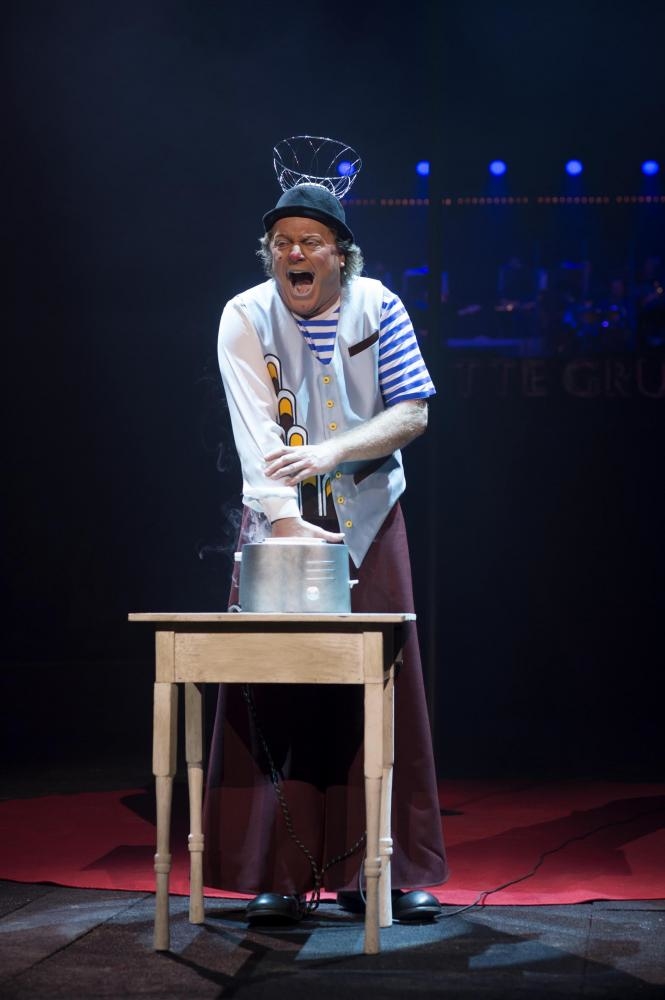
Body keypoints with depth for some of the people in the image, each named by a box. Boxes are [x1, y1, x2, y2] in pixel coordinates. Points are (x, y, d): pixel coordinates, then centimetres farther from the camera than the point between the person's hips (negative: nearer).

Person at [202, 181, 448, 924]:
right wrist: (287, 522, -33)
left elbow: (413, 412, -9)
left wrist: (332, 450, -25)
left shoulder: (377, 308, -4)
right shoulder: (246, 318, -9)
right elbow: (256, 435, -19)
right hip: (278, 521, -1)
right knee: (272, 690, -6)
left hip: (367, 519, 1)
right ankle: (278, 876, 0)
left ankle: (387, 872, 8)